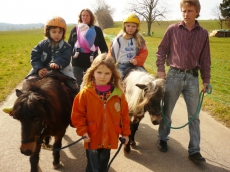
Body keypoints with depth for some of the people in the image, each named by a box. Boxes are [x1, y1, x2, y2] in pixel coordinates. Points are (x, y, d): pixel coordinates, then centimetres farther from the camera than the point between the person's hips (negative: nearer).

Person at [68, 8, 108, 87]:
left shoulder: (97, 30, 3)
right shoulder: (75, 29, 7)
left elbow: (103, 45, 2)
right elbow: (69, 45, 7)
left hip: (91, 61, -1)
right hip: (77, 61, 1)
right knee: (77, 84, 9)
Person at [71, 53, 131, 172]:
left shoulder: (118, 93, -5)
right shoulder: (85, 93, -12)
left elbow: (124, 114, 2)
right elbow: (77, 114, -8)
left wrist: (125, 132, 6)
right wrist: (83, 131, -14)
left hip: (109, 139, 3)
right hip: (92, 139, -2)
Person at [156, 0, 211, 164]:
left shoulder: (203, 33, 4)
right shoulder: (173, 29, -1)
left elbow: (205, 59, 7)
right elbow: (162, 49, 4)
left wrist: (206, 80, 5)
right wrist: (160, 69, -5)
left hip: (193, 77, 2)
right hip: (174, 75, -1)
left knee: (194, 115, 5)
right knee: (166, 110, 10)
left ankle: (194, 150, 15)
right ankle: (163, 139, 32)